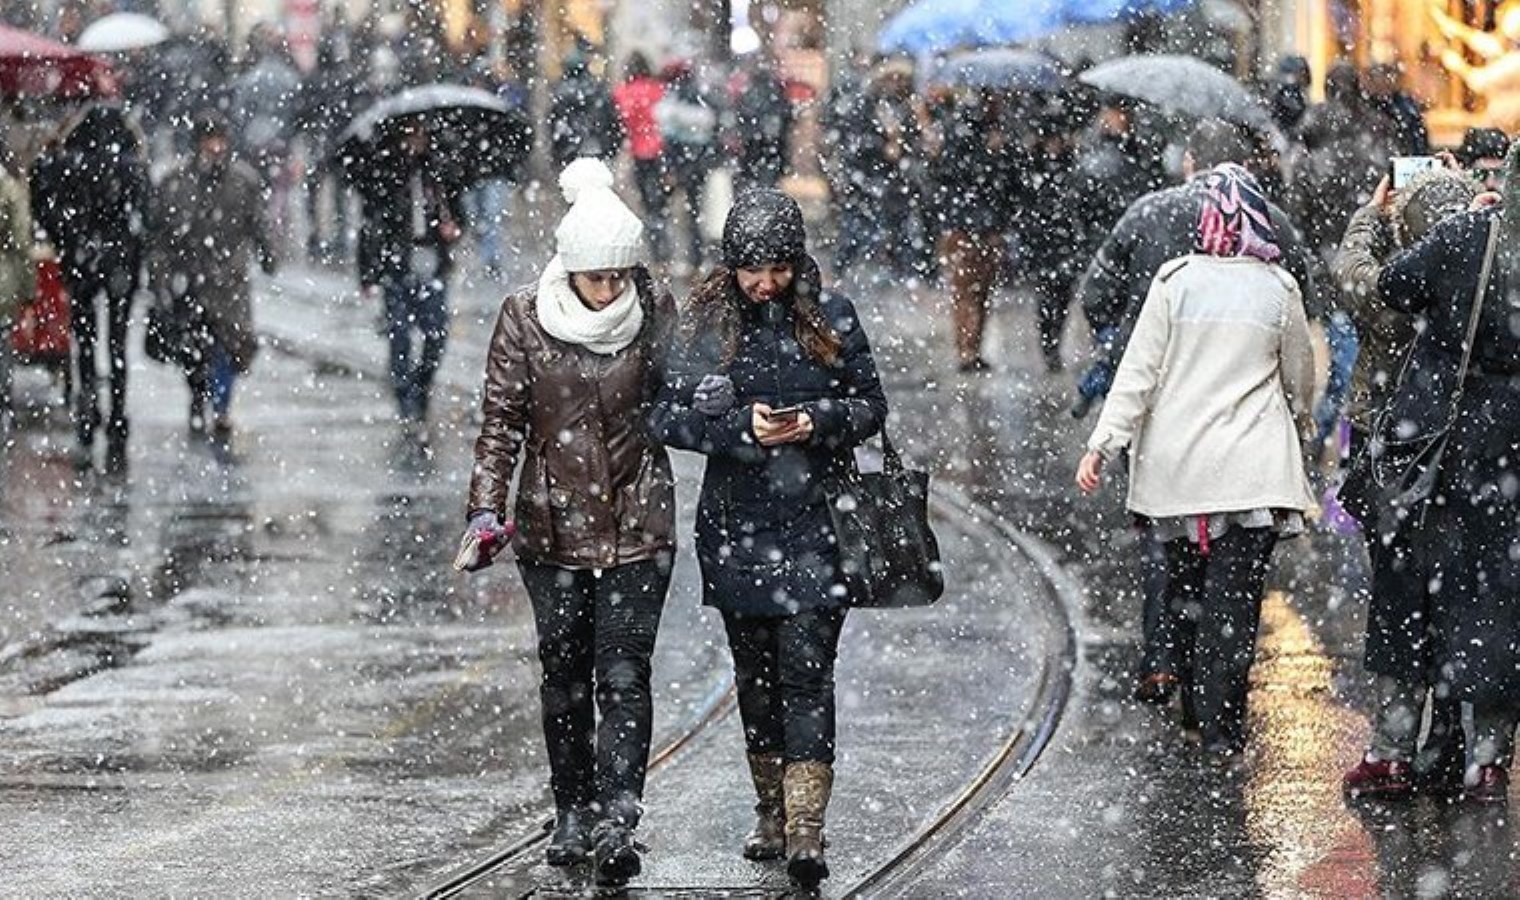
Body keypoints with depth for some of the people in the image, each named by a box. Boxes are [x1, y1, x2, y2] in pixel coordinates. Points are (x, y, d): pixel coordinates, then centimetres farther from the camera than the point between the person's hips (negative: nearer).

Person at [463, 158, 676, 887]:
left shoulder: (655, 312, -3)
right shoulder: (526, 319, -6)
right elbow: (502, 418, -3)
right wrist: (486, 507, -11)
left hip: (638, 525, -1)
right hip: (555, 525, 1)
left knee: (624, 676, -8)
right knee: (564, 674, 11)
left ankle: (616, 821, -13)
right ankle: (574, 813, 23)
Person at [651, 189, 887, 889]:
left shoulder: (831, 318, 0)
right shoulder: (706, 321, 0)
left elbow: (871, 405, 6)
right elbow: (667, 415, -2)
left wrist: (817, 420, -13)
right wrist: (740, 424, -17)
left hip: (814, 522, -2)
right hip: (736, 522, 2)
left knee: (807, 668, -9)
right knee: (755, 671, 11)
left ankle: (805, 828, -12)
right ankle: (772, 813, 23)